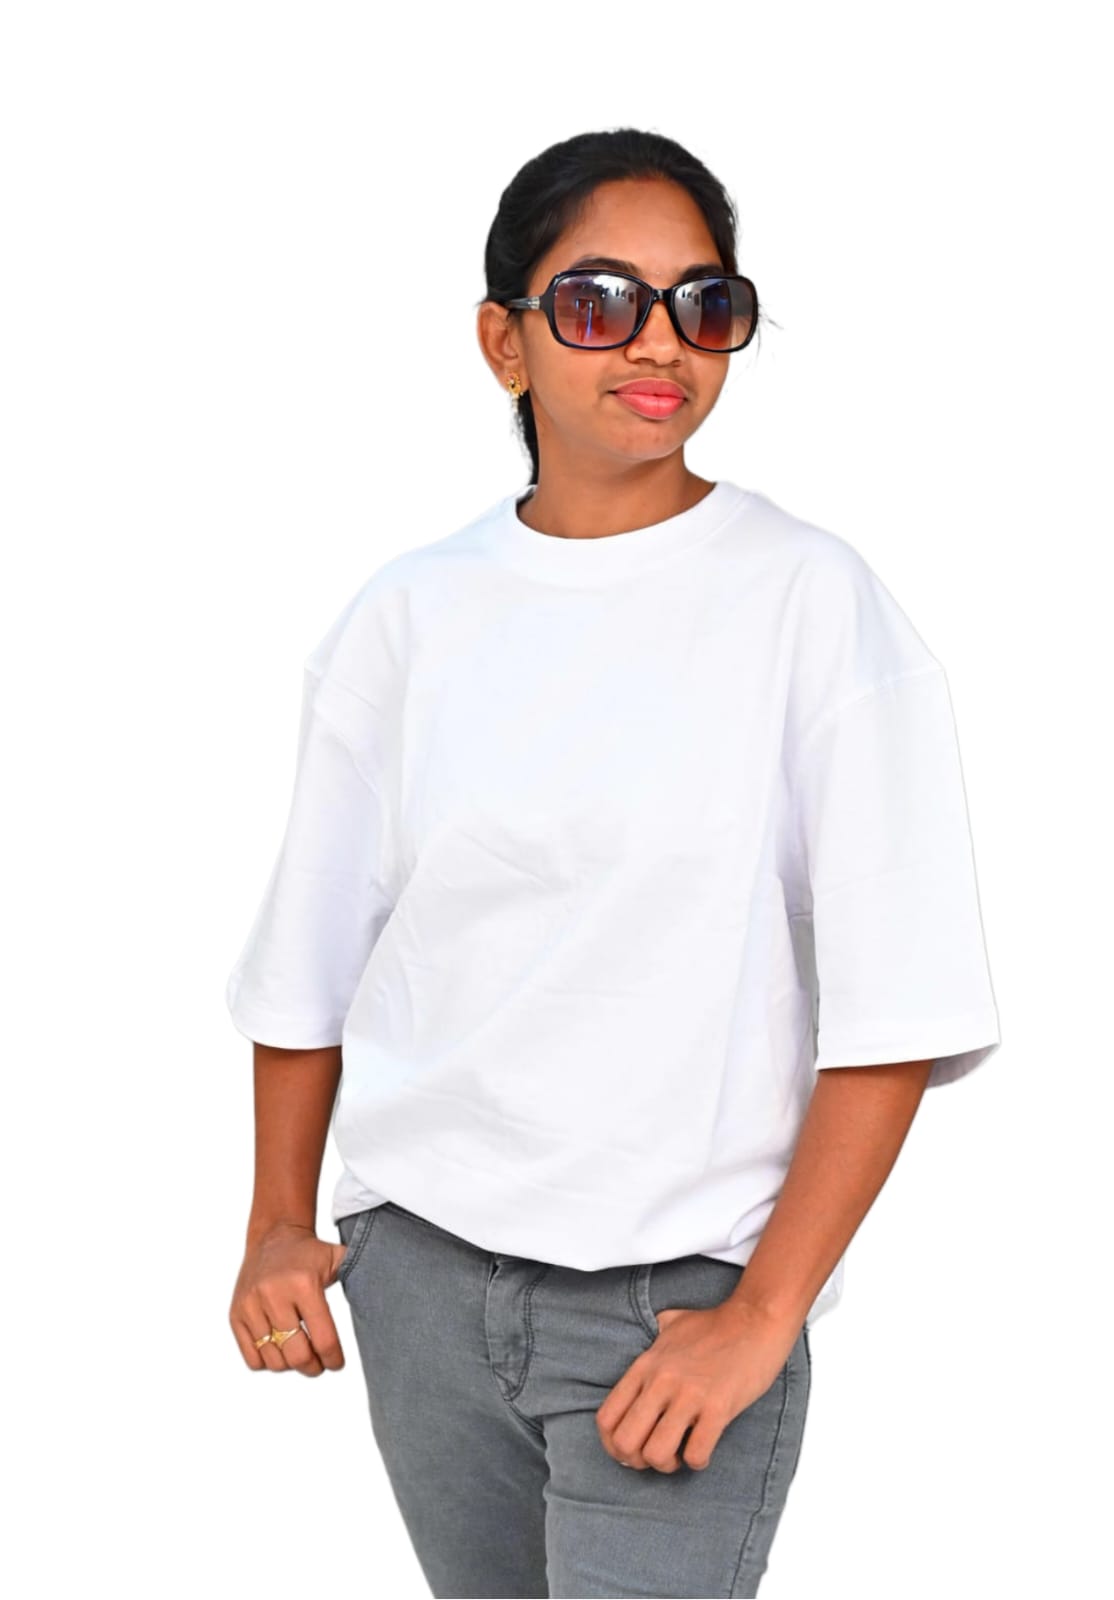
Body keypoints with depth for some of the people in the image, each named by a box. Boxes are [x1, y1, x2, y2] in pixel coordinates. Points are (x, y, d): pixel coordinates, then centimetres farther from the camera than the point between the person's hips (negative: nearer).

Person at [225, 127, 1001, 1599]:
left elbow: (893, 1004, -10)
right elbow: (307, 955, 13)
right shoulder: (411, 613, 4)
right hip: (418, 1269, 4)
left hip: (680, 1295, -3)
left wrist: (763, 1316, -13)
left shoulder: (812, 602, -7)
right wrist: (279, 1228, 9)